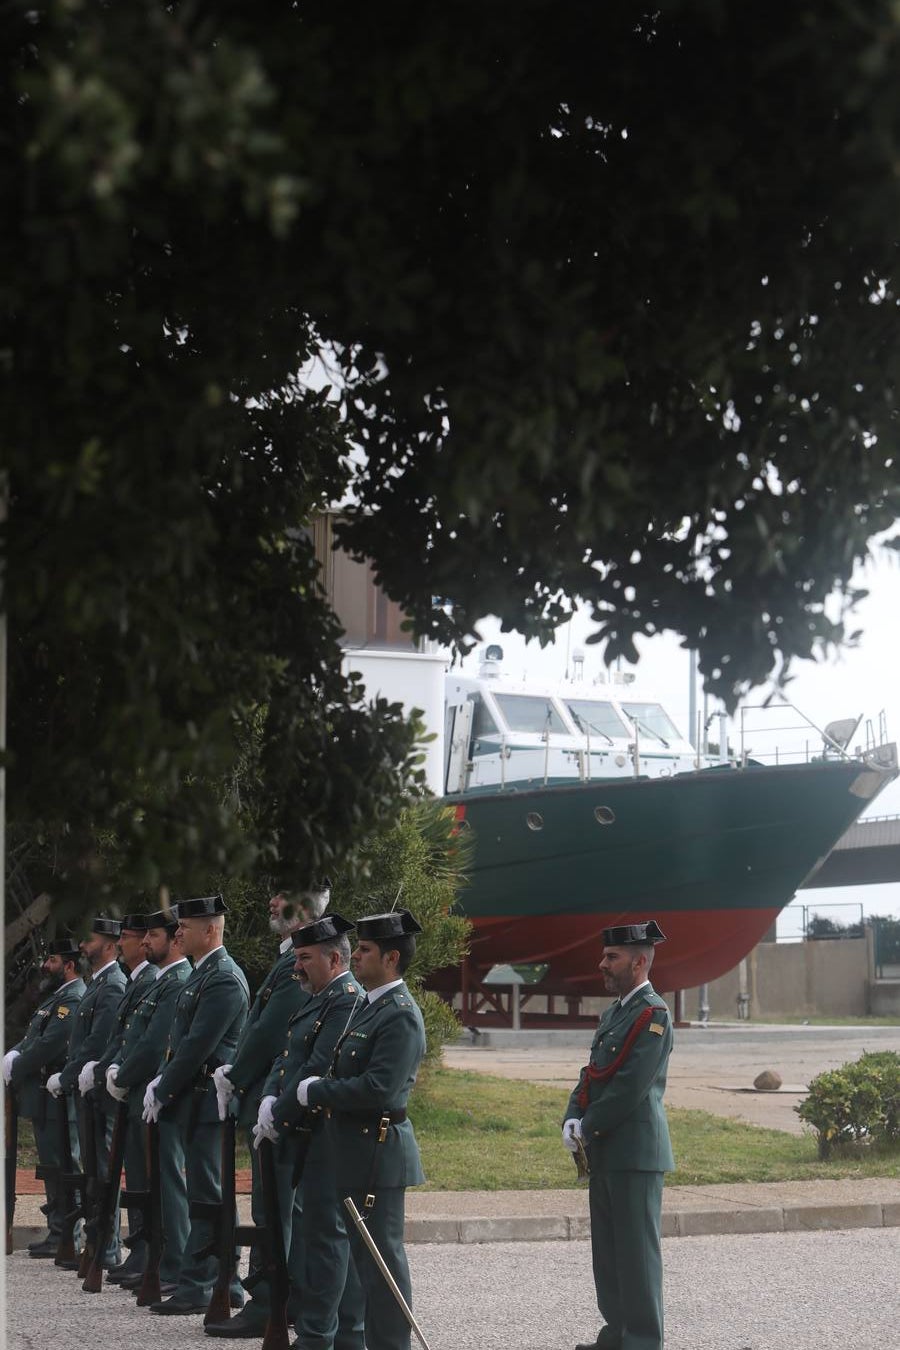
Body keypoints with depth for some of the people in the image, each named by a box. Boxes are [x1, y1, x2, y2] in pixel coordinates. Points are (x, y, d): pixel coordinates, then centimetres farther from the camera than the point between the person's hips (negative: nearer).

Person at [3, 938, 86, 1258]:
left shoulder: (73, 1000, -15)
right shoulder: (56, 997, 19)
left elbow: (49, 1045, -22)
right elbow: (32, 1039, 22)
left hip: (58, 1099, -10)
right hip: (45, 1099, 10)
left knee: (61, 1166, -7)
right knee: (52, 1167, 14)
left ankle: (63, 1238, -4)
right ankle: (57, 1234, 20)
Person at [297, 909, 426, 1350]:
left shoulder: (400, 1016, -16)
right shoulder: (371, 1007, 15)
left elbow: (377, 1088, -24)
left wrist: (314, 1091, -15)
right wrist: (317, 1089, 3)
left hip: (377, 1153, -10)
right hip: (358, 1149, 10)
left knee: (381, 1256, -4)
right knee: (367, 1253, 15)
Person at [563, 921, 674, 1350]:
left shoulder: (652, 1014, -13)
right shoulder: (613, 1013, 17)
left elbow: (630, 1087, -19)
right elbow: (591, 1074, 17)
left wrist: (587, 1127, -12)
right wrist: (572, 1121, 1)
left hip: (634, 1151, -9)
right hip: (605, 1152, 9)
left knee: (637, 1251, -4)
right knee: (608, 1250, 14)